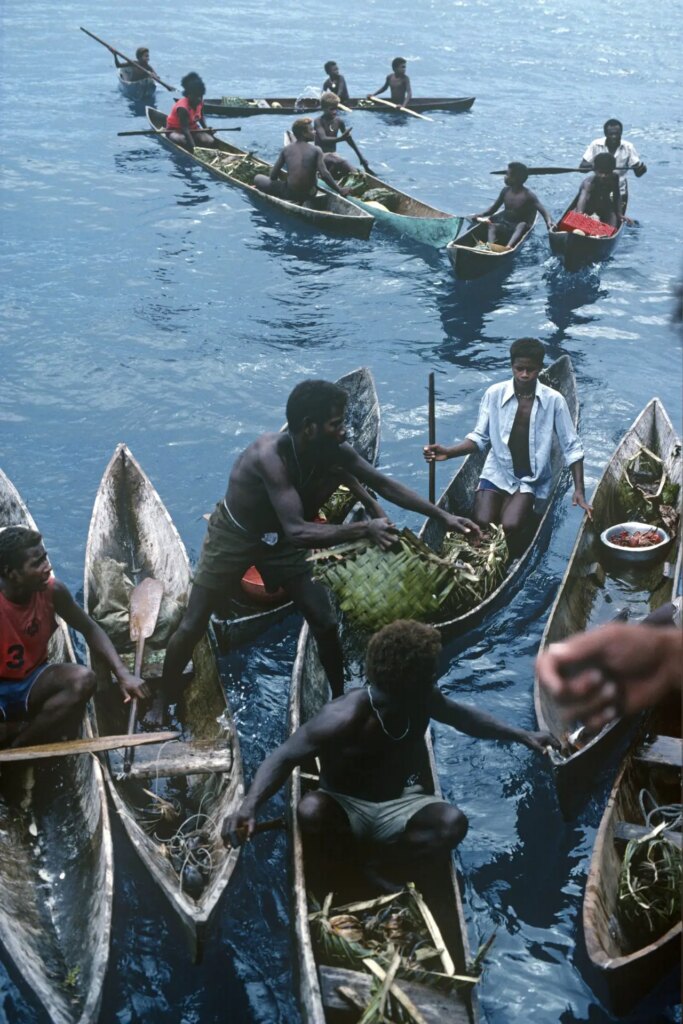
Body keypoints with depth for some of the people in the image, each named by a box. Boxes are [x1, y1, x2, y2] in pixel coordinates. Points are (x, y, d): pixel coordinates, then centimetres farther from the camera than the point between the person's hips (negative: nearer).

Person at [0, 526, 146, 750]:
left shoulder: (52, 590, -13)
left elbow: (90, 629, 1)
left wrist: (123, 674, -12)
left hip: (31, 682, 5)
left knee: (83, 679, -27)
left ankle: (18, 746, -14)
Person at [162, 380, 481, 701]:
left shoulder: (334, 451, -20)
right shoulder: (270, 455, -40)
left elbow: (385, 485, -9)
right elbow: (296, 532, -47)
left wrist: (443, 516, -14)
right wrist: (364, 529, -50)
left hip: (278, 538, 6)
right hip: (233, 536, -5)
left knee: (324, 623, 1)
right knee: (192, 627, -1)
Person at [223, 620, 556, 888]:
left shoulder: (421, 700, -11)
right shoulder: (346, 717, -30)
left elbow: (463, 716, 10)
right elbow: (284, 758, -28)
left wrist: (522, 736, 8)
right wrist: (250, 805, -46)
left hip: (395, 808, 4)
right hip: (345, 809, -4)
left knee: (453, 822, -26)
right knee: (311, 811, -39)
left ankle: (368, 857, -18)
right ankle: (351, 862, -10)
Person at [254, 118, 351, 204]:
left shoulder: (286, 149, -1)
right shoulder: (316, 150, -6)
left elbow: (273, 175, -2)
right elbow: (324, 175, -17)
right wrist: (340, 190, -9)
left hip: (290, 194, -1)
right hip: (309, 195, 1)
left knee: (258, 178, 16)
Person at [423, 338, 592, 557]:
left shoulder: (553, 400, -9)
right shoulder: (494, 393, -7)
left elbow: (572, 447, -4)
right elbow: (480, 437, 1)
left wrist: (579, 490, -11)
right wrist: (449, 452, -17)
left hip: (531, 478, -1)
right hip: (497, 473, 2)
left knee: (511, 526, -26)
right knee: (482, 523, -22)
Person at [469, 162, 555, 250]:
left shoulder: (528, 195, -10)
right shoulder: (505, 191, 6)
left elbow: (543, 210, -18)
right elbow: (494, 207, 16)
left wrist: (549, 221, -39)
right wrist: (481, 215, -1)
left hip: (518, 228, -4)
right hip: (504, 226, 4)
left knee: (522, 225, -35)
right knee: (492, 225, -23)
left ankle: (508, 247, -61)